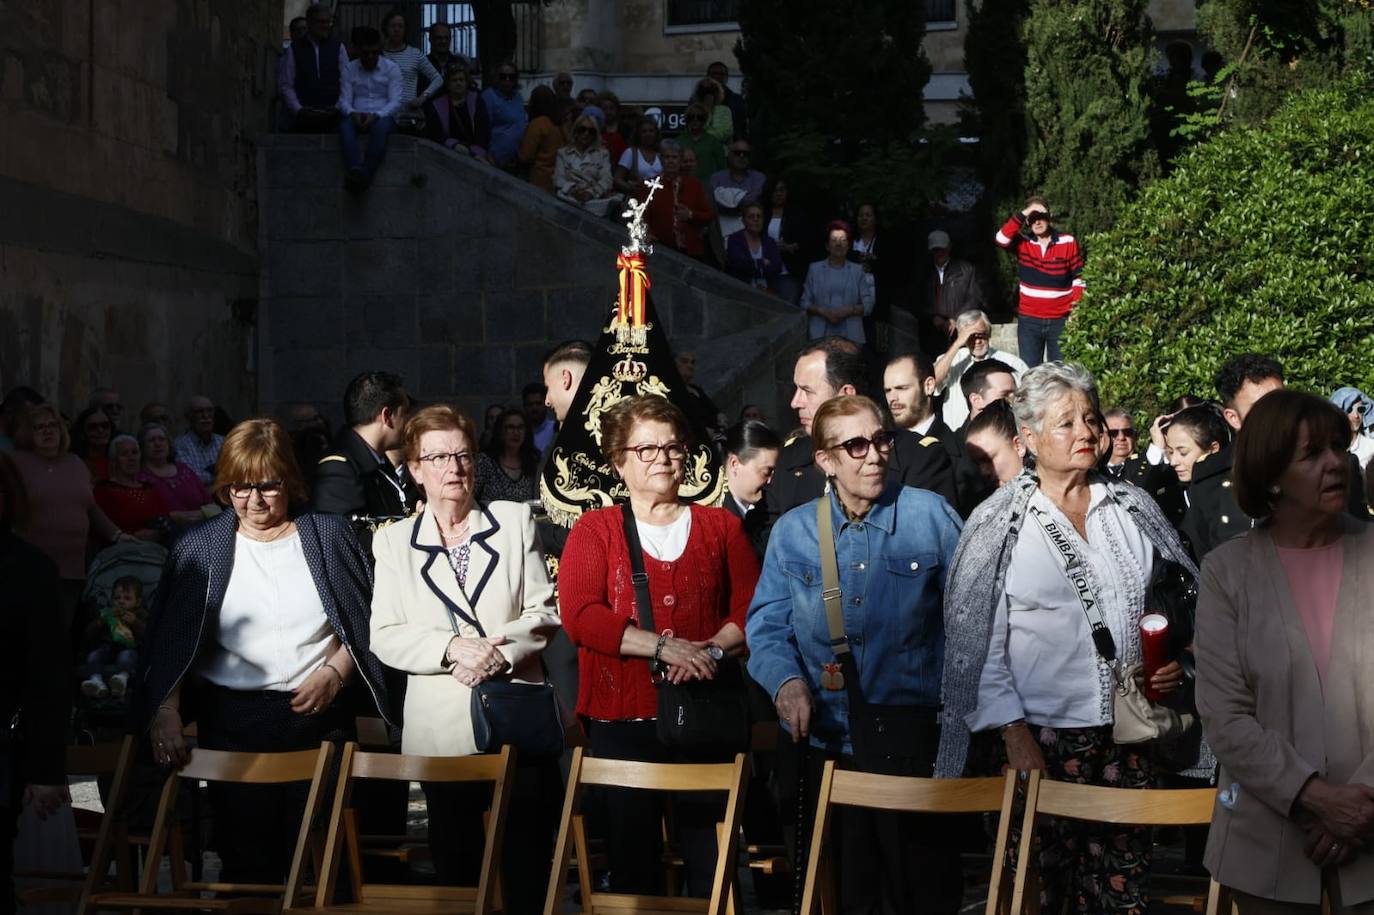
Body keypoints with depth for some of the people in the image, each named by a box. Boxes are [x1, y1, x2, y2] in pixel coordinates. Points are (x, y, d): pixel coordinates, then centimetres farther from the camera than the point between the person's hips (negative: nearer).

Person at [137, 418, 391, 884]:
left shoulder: (329, 535, 6)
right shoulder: (201, 548, 5)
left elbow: (365, 622, 10)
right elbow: (170, 641, 1)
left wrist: (334, 672, -6)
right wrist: (165, 711, -12)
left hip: (320, 716, 0)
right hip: (231, 719, 0)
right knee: (248, 860, -1)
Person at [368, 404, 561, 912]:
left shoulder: (515, 521, 9)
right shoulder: (394, 540, 9)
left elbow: (544, 614, 4)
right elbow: (385, 637, 1)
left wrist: (500, 654, -13)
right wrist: (451, 648, -15)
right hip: (442, 728, 1)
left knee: (528, 862, -3)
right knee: (455, 863, 5)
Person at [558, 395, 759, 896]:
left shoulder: (720, 526, 13)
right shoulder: (594, 530, 7)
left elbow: (751, 610, 5)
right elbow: (579, 616, -8)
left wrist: (712, 649, -15)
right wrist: (665, 646, -17)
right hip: (622, 723, -1)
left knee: (713, 867, -1)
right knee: (633, 868, 5)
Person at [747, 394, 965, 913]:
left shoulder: (930, 515, -2)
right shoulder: (793, 532, 4)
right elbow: (767, 626, 3)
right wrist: (786, 679, -17)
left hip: (915, 742, -2)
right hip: (828, 740, 2)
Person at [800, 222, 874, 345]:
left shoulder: (857, 271, 10)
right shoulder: (815, 269, 10)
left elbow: (868, 305, 5)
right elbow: (805, 303, 7)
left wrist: (848, 311, -11)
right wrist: (822, 311, -10)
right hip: (820, 334, 0)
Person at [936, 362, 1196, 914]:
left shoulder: (1133, 511, 11)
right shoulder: (998, 524, 0)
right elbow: (980, 644, -2)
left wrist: (1174, 662, 1)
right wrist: (1015, 735, -9)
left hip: (1126, 738, 3)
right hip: (1040, 738, -3)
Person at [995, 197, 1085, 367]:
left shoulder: (1068, 242, -2)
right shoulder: (1022, 242, 2)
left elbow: (1078, 279, 1)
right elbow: (1002, 238, -19)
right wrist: (1022, 215, -20)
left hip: (1060, 320, -1)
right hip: (1029, 320, 1)